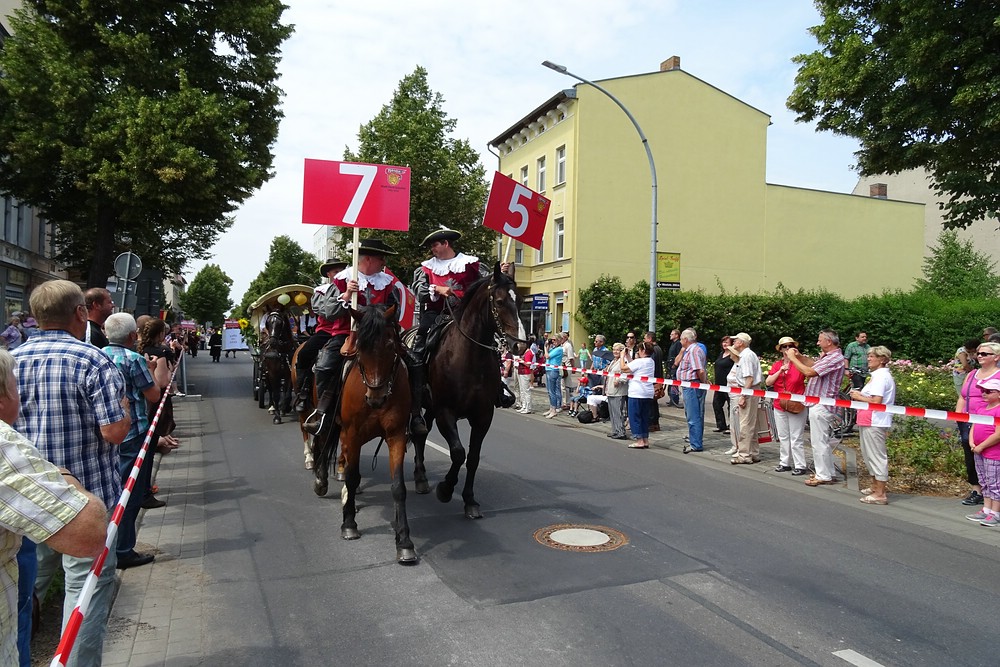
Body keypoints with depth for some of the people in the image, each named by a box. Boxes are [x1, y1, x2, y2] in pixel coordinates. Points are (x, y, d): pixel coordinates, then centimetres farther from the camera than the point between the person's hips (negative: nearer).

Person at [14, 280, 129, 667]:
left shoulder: (13, 360, 2)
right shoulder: (94, 361, -16)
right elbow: (115, 431, -20)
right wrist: (123, 404, -1)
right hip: (87, 492, -6)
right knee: (88, 583, 5)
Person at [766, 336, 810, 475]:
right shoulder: (777, 365, 10)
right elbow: (768, 382, 1)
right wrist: (780, 371, -12)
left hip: (796, 406, -5)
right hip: (779, 405, 5)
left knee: (796, 437, -4)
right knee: (783, 437, 12)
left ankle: (800, 465, 2)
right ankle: (785, 463, 21)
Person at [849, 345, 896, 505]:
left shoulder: (881, 377, -16)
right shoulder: (880, 375, 17)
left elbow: (876, 401, -24)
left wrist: (859, 397, -11)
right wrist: (860, 395, 10)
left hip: (874, 423, -11)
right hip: (871, 422, 11)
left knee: (876, 456, -5)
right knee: (869, 454, 20)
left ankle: (880, 494, 0)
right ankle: (875, 487, 33)